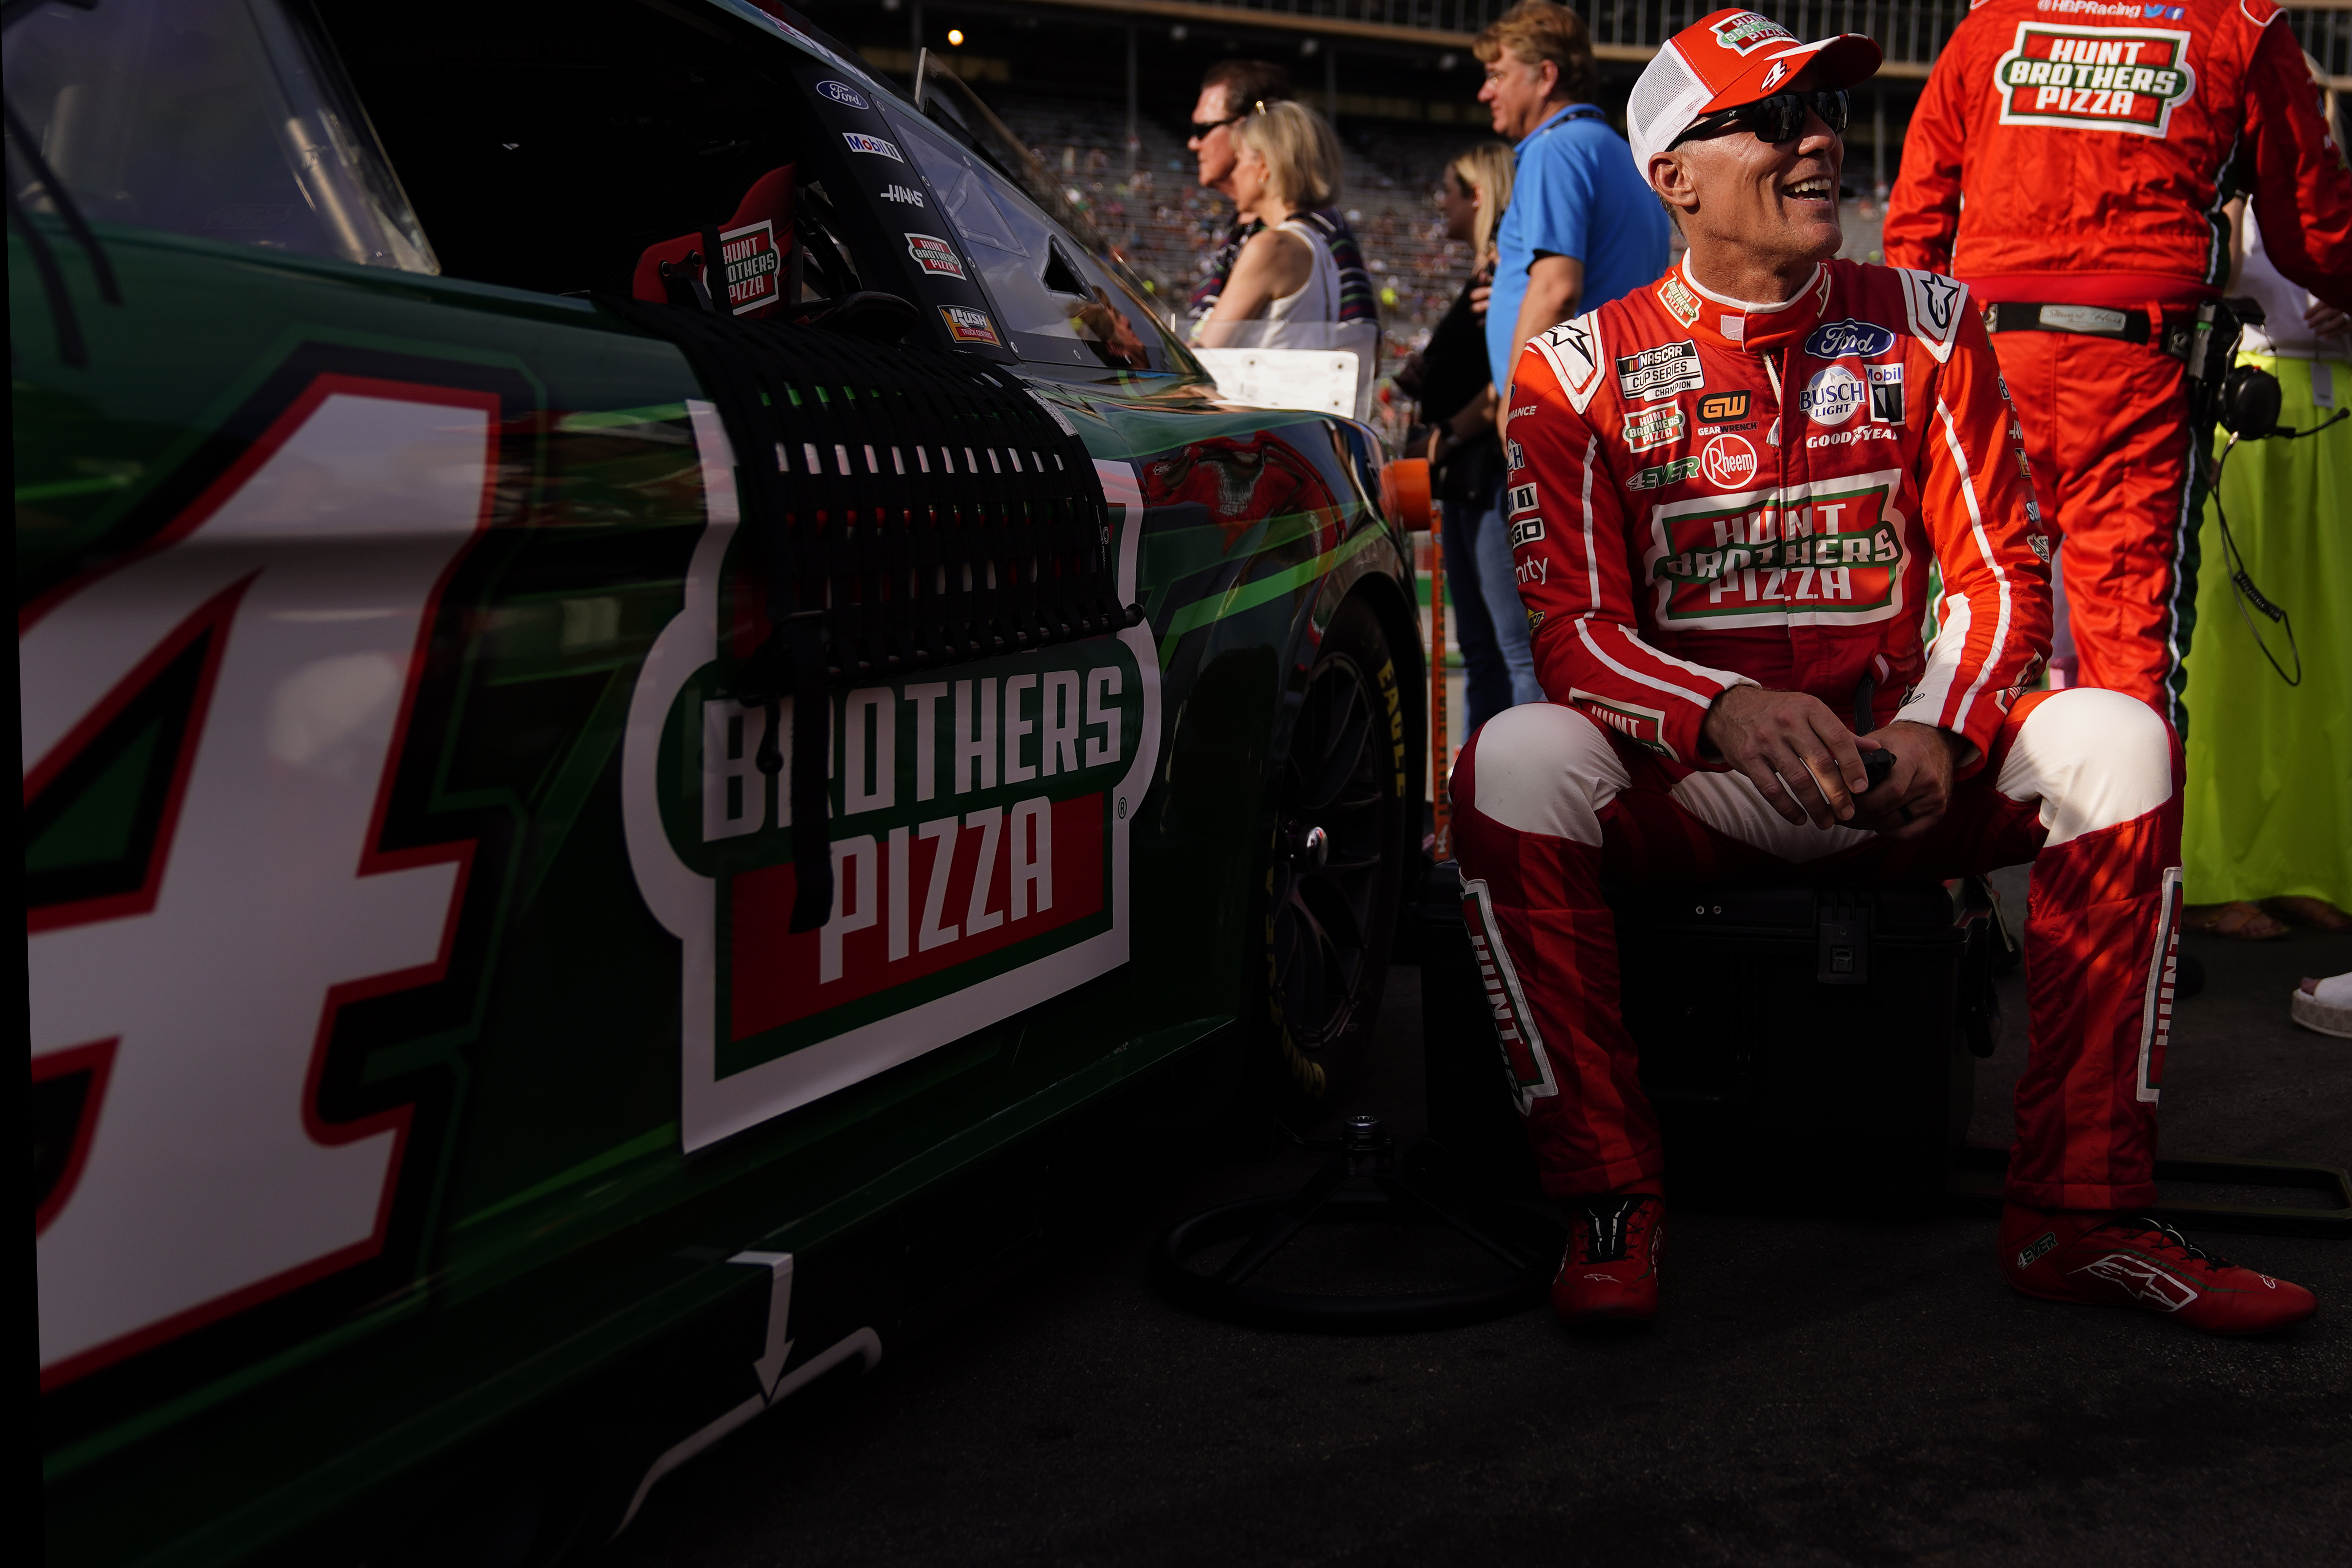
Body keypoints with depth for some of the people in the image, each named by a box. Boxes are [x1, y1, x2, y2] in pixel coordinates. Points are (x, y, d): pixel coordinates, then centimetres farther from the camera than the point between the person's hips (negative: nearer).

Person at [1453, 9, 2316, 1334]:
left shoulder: (1927, 326, 8)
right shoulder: (1584, 369, 0)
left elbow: (2000, 567, 5)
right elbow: (1572, 627, -7)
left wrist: (1936, 732, -16)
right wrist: (1725, 713, -28)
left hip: (1898, 769, 2)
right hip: (1686, 785, -2)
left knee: (2118, 740, -23)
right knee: (1517, 762, -32)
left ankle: (2079, 1214, -17)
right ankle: (1613, 1200, -22)